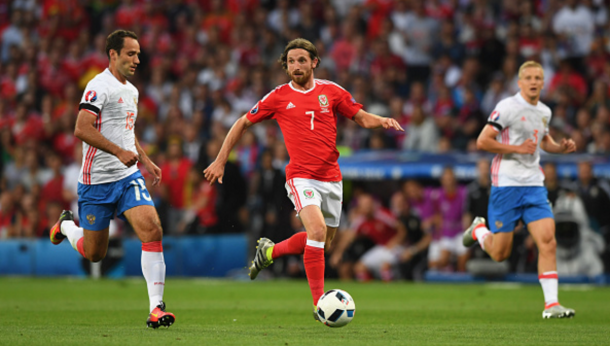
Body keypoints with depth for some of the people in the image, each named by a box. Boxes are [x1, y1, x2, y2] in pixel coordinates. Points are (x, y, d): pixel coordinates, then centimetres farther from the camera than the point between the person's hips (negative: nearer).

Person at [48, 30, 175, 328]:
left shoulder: (131, 91, 15)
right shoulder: (99, 87, -13)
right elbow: (82, 129, -24)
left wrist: (145, 161, 21)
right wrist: (119, 151, -28)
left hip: (128, 177, 6)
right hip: (96, 181, -6)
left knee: (152, 230, -17)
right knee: (94, 253, 7)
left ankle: (156, 308, -18)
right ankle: (66, 225, 42)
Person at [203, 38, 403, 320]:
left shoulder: (331, 91, 4)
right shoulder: (278, 97, -1)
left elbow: (362, 117, 11)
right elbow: (243, 123, 9)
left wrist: (383, 122, -12)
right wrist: (220, 161, 7)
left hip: (331, 179, 4)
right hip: (301, 177, -4)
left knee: (322, 243, 12)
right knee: (317, 230, -25)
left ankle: (270, 251, 38)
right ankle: (319, 302, -19)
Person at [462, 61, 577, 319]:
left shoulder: (544, 112, 11)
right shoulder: (507, 107, -10)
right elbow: (482, 142, -13)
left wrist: (561, 148, 9)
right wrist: (517, 148, -17)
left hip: (534, 185, 5)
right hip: (506, 184, -5)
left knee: (548, 241, -11)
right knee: (500, 254, 1)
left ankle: (551, 304, -10)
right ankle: (479, 230, 36)